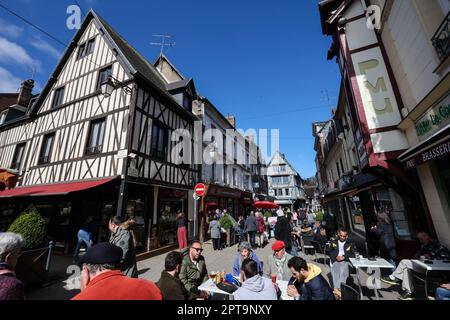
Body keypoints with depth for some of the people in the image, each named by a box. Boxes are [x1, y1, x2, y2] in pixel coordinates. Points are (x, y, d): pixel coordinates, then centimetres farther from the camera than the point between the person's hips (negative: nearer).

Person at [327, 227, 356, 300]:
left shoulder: (350, 243, 13)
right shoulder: (333, 242, 17)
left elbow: (354, 254, 5)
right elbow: (329, 252, 17)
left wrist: (344, 257, -8)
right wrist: (336, 257, -3)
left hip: (346, 261, -1)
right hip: (336, 261, 1)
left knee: (343, 270, -36)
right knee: (334, 270, -33)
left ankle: (339, 289, -46)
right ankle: (336, 289, -43)